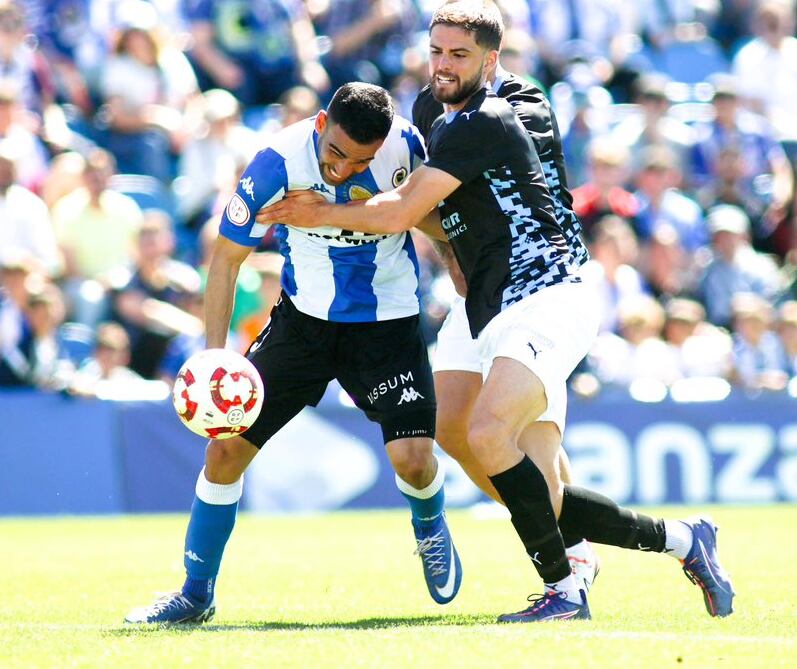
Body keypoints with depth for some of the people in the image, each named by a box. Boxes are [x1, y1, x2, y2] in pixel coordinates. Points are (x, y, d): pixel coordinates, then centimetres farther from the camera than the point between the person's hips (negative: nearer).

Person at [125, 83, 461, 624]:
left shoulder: (405, 144, -20)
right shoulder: (278, 163, -23)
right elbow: (228, 256, -13)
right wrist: (214, 356, -18)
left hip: (387, 321, -1)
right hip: (304, 317, 1)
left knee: (413, 458, -17)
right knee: (226, 448, -3)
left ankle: (431, 529, 21)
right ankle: (196, 595, 15)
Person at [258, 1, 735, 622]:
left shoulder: (482, 123, -10)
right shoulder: (443, 123, 21)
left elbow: (401, 213, -10)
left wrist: (322, 214, 3)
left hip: (547, 301, -10)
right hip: (503, 321, 10)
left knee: (488, 433, -30)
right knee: (540, 505, 0)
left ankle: (564, 590, -21)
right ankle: (683, 539, 15)